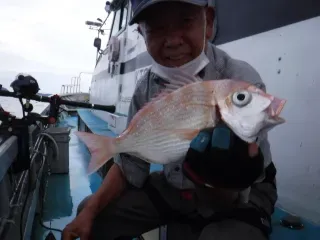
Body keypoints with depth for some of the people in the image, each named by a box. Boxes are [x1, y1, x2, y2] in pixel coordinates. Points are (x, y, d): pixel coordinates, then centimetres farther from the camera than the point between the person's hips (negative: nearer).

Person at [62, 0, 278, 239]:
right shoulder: (146, 88, -9)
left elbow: (229, 198, -26)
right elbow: (130, 162, 1)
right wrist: (90, 210, -11)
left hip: (242, 197, -4)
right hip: (173, 186, 5)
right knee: (93, 213, 4)